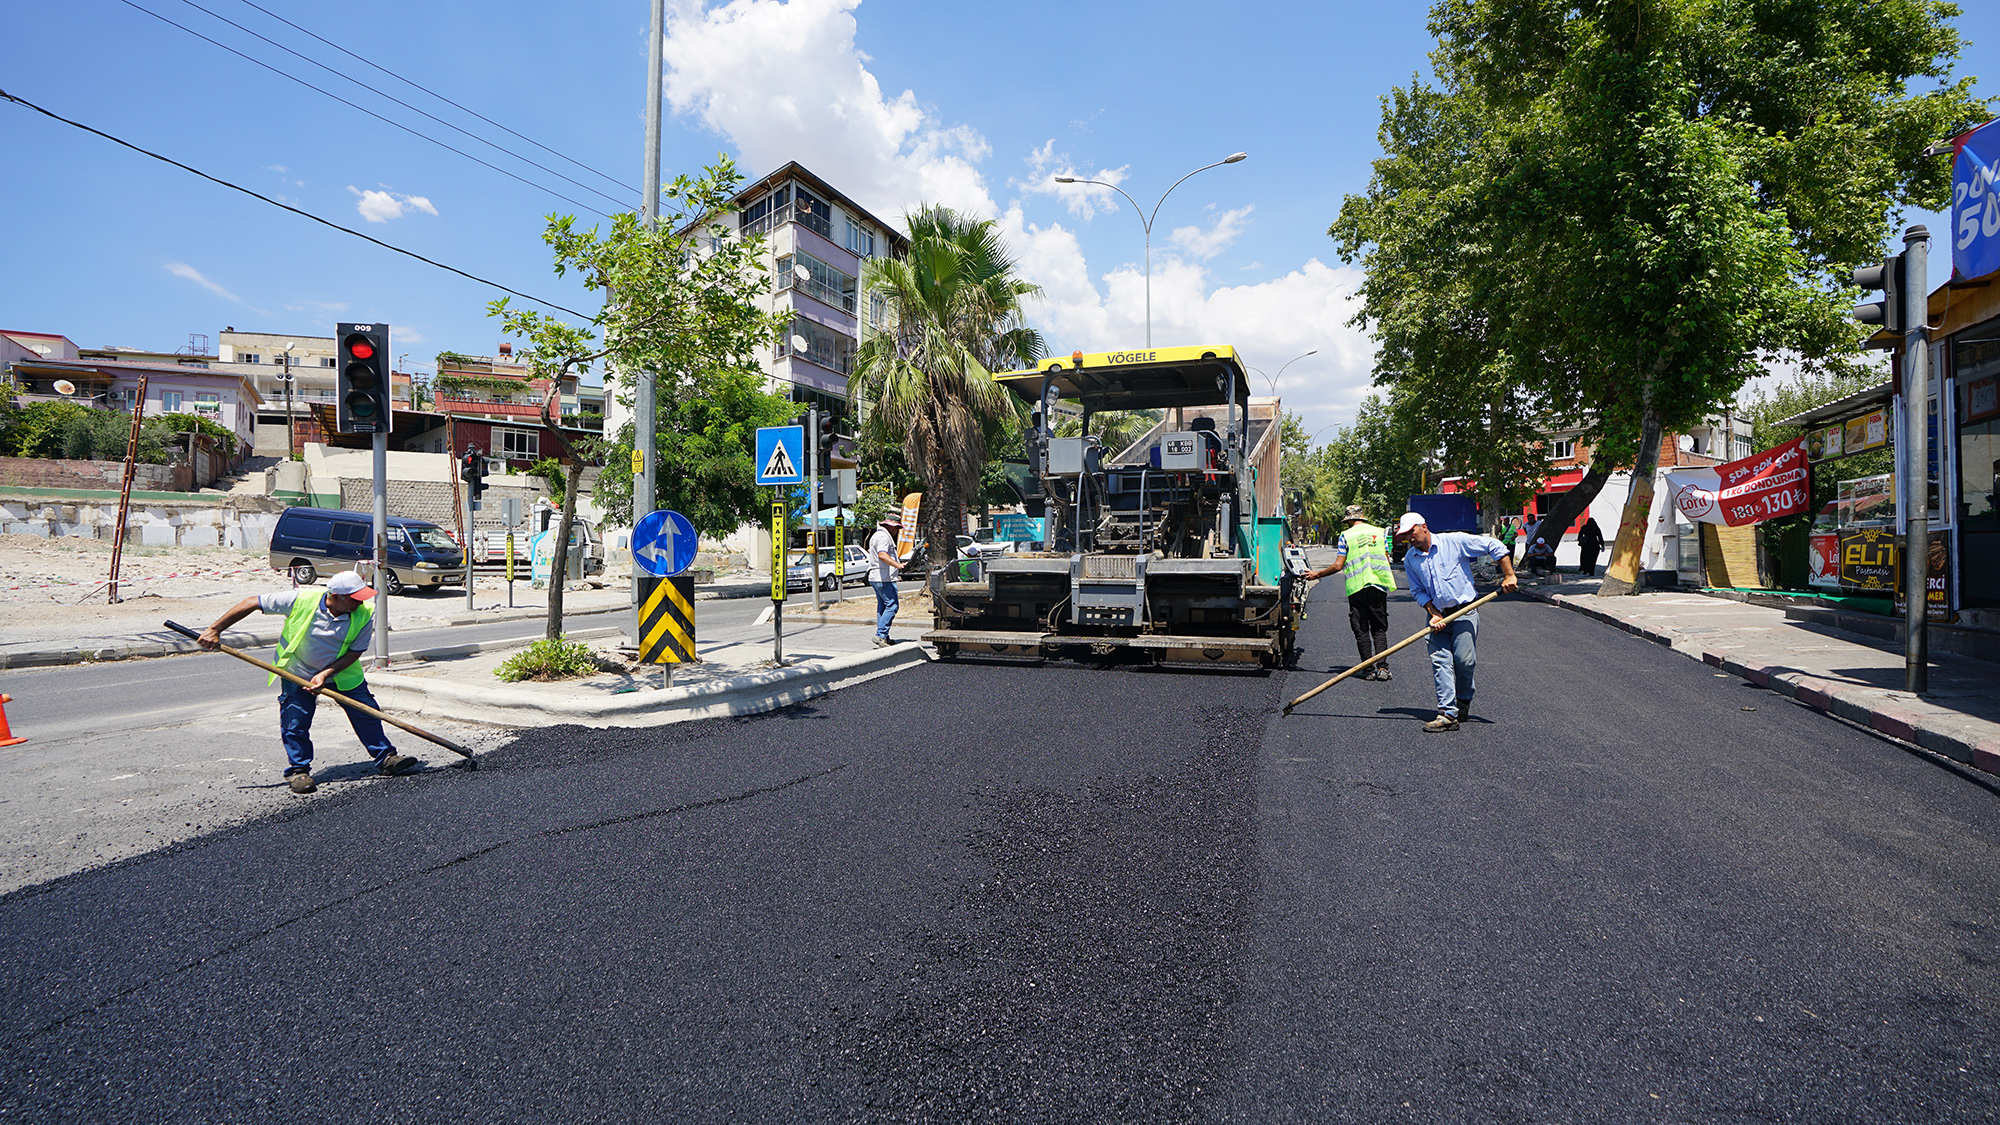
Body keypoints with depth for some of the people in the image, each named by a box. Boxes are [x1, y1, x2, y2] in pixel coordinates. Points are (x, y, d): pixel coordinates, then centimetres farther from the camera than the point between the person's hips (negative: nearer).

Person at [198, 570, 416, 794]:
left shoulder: (365, 614, -22)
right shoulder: (301, 600, -27)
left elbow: (355, 652, -14)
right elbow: (252, 603, -18)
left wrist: (326, 674, -25)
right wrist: (214, 630, -17)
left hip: (341, 673, 1)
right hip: (298, 673, -1)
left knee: (367, 715, -1)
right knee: (295, 725, -2)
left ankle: (385, 758, 13)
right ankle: (298, 770, 17)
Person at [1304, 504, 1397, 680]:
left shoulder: (1346, 535, 1)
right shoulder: (1380, 532, 10)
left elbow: (1338, 566, -3)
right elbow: (1386, 559, 12)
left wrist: (1317, 574, 10)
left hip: (1356, 587, -2)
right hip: (1379, 586, 2)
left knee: (1361, 630, 4)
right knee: (1379, 629, 8)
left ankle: (1369, 670, 3)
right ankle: (1382, 667, -4)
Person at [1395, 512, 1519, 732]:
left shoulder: (1454, 541, -7)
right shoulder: (1410, 559, 5)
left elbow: (1494, 546, -4)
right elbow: (1418, 591, 9)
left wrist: (1508, 576, -7)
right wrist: (1434, 614, -5)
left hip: (1464, 612, -4)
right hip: (1439, 615, 4)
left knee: (1464, 661, -8)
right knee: (1441, 662, -7)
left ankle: (1464, 702, 18)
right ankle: (1447, 713, -7)